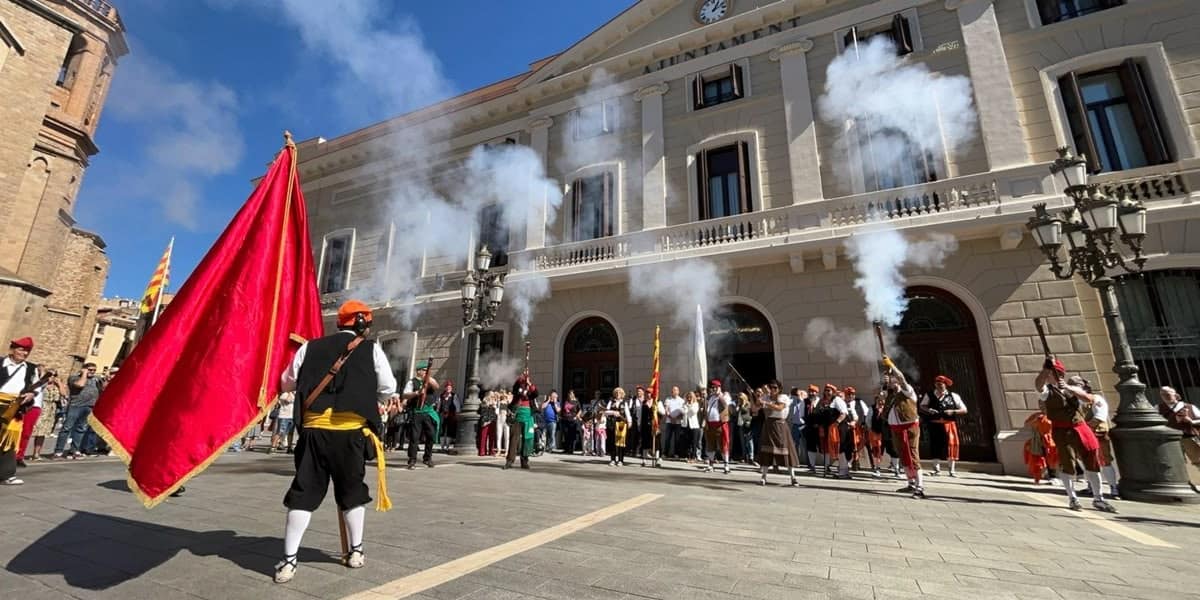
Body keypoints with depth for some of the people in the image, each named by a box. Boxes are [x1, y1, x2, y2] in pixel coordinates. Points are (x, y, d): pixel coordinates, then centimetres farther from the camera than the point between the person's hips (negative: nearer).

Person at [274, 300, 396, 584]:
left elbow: (286, 383, 13)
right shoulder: (371, 349, 1)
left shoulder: (310, 348, 9)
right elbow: (389, 388, 3)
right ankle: (355, 552, 28)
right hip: (351, 430, -1)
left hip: (314, 429, 2)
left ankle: (288, 561, 10)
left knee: (304, 493, 10)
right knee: (352, 491, 14)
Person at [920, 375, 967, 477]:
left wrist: (953, 412, -14)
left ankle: (952, 470, 15)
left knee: (951, 446, 1)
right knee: (936, 445, 6)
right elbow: (921, 407, 11)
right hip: (935, 424, 1)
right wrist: (928, 410, -9)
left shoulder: (953, 396, 2)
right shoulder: (929, 395, 6)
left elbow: (964, 410, 3)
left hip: (949, 424, -1)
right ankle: (937, 468, 18)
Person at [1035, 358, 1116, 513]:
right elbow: (1038, 385, -25)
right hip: (1062, 431, -4)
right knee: (1067, 463, -3)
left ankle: (1098, 499, 20)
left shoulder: (1072, 388, 13)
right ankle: (1072, 498, 9)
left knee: (1092, 461, 7)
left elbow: (1088, 398, -4)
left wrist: (1068, 388, -16)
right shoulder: (1048, 391, -1)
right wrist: (1046, 368, -30)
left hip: (1080, 428, 4)